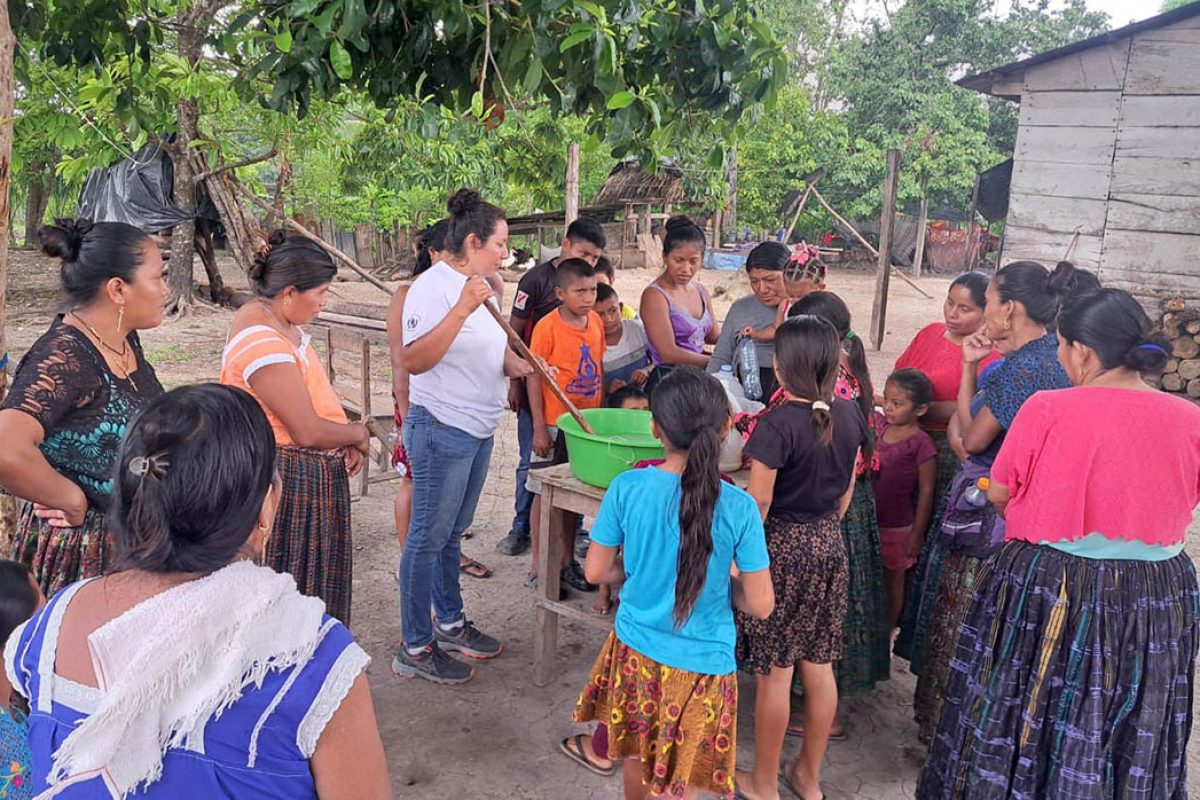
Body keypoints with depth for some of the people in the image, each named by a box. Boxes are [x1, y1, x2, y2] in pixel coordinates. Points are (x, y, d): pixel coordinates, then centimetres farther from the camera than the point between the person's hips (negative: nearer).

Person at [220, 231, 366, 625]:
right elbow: (308, 431, -27)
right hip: (288, 481, -10)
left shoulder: (275, 321, 6)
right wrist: (359, 434, -9)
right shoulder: (262, 341, -26)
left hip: (309, 476, 10)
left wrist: (346, 441, 0)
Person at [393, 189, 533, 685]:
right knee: (428, 538, 0)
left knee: (452, 533, 19)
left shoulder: (480, 286, 12)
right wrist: (463, 308, -35)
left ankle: (449, 622, 33)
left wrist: (514, 362, 3)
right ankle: (414, 649, 10)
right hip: (441, 430, -9)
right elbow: (414, 361, -28)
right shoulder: (433, 287, -18)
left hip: (478, 430, 9)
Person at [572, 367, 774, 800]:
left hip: (635, 651, 3)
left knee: (637, 757, 28)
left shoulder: (626, 487, -15)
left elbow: (596, 571, -6)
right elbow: (760, 605, -14)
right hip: (701, 664, -2)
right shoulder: (739, 508, -19)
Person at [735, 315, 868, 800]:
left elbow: (758, 504, -18)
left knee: (775, 672, 7)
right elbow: (847, 488, 9)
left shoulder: (778, 424, -21)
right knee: (819, 665, 16)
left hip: (782, 548, -6)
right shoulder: (848, 415, -2)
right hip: (829, 546, 6)